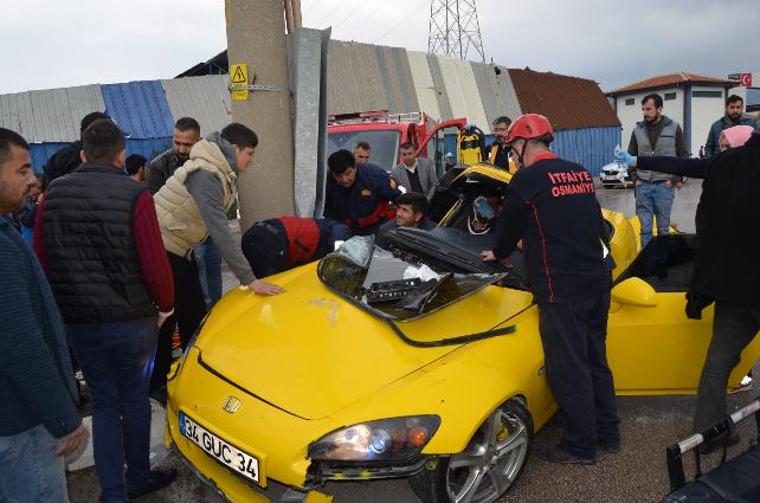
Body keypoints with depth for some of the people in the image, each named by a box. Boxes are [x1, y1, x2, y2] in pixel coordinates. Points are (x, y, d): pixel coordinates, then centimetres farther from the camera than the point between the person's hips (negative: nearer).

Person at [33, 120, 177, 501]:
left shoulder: (53, 194, -1)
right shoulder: (134, 195, -14)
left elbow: (40, 260, 4)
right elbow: (155, 263, -15)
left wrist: (66, 304, 17)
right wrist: (165, 305, 2)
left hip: (77, 322, 3)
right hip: (132, 320, -3)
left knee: (104, 403, 15)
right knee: (134, 399, 15)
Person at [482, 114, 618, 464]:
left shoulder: (528, 178, -10)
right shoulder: (580, 173, 11)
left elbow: (510, 224, -1)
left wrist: (499, 253, 21)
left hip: (562, 290, -8)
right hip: (597, 281, 8)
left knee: (568, 369, 3)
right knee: (595, 361, 19)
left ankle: (580, 447, 15)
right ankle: (607, 434, 31)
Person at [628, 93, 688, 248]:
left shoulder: (674, 128, 1)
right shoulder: (638, 129, 6)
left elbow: (683, 156, 4)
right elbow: (631, 156, 14)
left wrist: (676, 178, -6)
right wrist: (634, 177, 3)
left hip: (664, 185, -1)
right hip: (643, 185, 2)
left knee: (663, 228, 6)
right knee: (645, 228, 3)